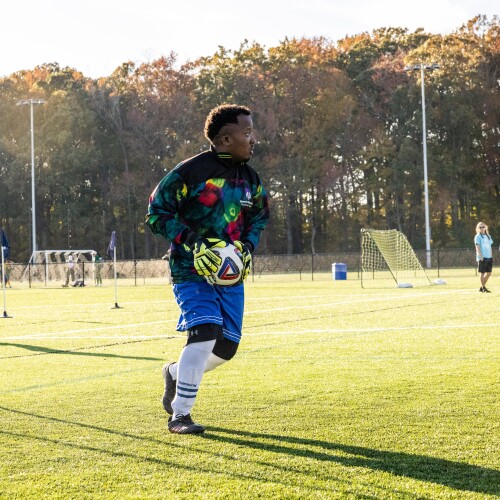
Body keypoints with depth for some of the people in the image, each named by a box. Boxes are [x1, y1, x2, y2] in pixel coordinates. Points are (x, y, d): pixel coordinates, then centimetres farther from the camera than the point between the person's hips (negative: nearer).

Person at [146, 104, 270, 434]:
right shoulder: (191, 171, -13)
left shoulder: (250, 179, 8)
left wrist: (247, 247, 2)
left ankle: (176, 374, 36)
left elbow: (259, 218, 22)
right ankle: (179, 415, -12)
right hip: (192, 270, -7)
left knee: (226, 347, 5)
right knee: (205, 330, -23)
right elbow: (157, 212, -10)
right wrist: (192, 243, -20)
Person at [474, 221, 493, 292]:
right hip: (482, 257, -7)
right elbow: (477, 247, -9)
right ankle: (483, 287, 4)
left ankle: (482, 287, 17)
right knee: (482, 273, -3)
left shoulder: (488, 236, 17)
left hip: (489, 257, 7)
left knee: (489, 273, 7)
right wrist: (480, 256, -18)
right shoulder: (478, 236, -2)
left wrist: (491, 256, 13)